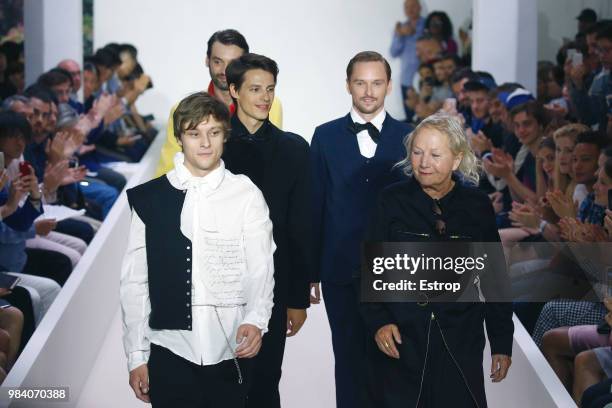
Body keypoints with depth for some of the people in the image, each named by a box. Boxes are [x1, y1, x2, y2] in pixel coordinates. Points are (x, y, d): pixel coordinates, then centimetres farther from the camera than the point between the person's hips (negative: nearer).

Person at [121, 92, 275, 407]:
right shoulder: (149, 198, 3)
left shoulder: (246, 195, 1)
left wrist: (256, 320, -20)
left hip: (230, 354, 0)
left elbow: (261, 269, -1)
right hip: (169, 353, 0)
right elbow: (134, 280, 5)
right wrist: (136, 356, 4)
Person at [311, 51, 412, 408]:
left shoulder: (409, 137, 3)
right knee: (349, 358, 7)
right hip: (341, 271, 0)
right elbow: (315, 206, 4)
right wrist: (310, 272, 2)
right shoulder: (326, 137, 4)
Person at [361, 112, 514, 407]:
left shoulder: (477, 206, 3)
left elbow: (494, 278, 8)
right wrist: (378, 321, -12)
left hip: (460, 345, 1)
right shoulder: (392, 200, -1)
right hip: (400, 341, -1)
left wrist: (502, 341, 9)